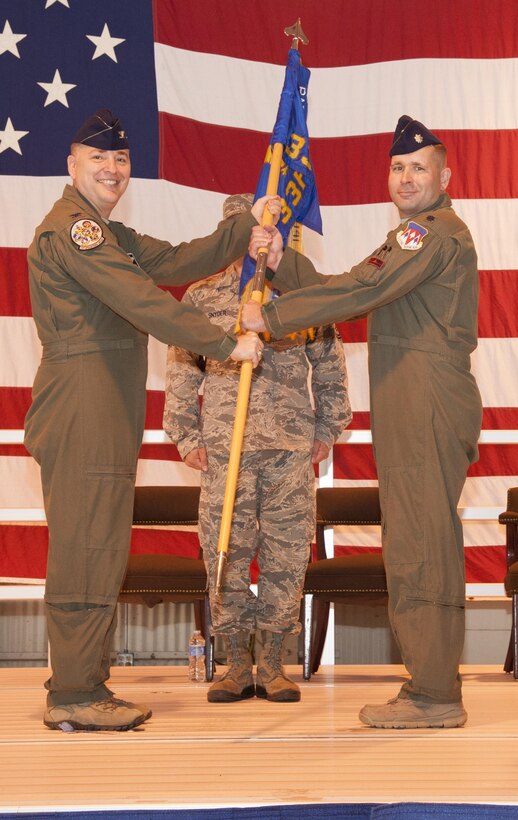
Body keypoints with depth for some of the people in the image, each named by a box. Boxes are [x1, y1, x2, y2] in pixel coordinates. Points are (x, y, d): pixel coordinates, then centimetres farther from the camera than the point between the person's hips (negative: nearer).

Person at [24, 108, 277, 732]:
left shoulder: (110, 235, 25)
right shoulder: (70, 227, -9)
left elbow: (177, 263, 14)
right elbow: (144, 302, -18)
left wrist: (249, 225, 6)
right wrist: (227, 344, -17)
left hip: (108, 409, 10)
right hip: (82, 404, -10)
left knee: (98, 546, 10)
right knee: (86, 546, -10)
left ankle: (83, 686, 15)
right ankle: (74, 697, -8)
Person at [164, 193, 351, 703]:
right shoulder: (202, 296, 9)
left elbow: (329, 364, 14)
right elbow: (181, 370, 10)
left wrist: (328, 427, 10)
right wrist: (186, 436, 4)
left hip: (292, 448, 0)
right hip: (224, 447, 0)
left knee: (287, 551, 1)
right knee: (226, 552, -1)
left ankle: (273, 662, 11)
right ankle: (237, 664, 9)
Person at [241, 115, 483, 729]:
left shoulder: (436, 230, -8)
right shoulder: (412, 236, 26)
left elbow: (360, 290, -18)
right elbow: (352, 294, 19)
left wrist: (272, 317, -12)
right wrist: (282, 263, 5)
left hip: (429, 409, -11)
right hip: (409, 416, 11)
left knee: (419, 546, -11)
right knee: (420, 545, 11)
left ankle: (433, 696, -10)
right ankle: (433, 683, 16)